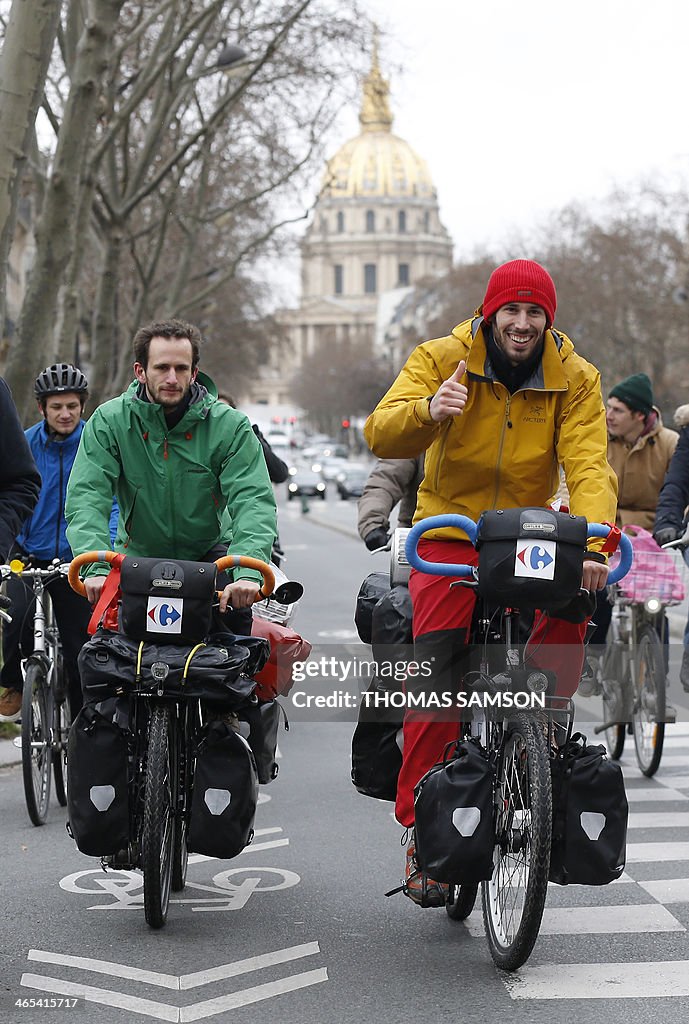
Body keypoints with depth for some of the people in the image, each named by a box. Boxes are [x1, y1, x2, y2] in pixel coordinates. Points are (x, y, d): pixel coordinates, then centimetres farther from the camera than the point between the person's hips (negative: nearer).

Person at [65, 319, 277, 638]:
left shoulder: (230, 425, -12)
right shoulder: (109, 422, -11)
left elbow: (253, 500, -22)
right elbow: (86, 497, -19)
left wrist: (248, 572, -39)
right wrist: (97, 568, -37)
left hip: (208, 552, -1)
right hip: (137, 554, 1)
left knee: (236, 600, -27)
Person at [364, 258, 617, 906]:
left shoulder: (574, 379, -5)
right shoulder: (442, 359, -9)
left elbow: (589, 468, -16)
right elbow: (382, 436, -22)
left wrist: (592, 544, -34)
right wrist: (428, 410, -45)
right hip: (450, 534, -1)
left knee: (571, 613, -28)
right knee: (434, 689, -11)